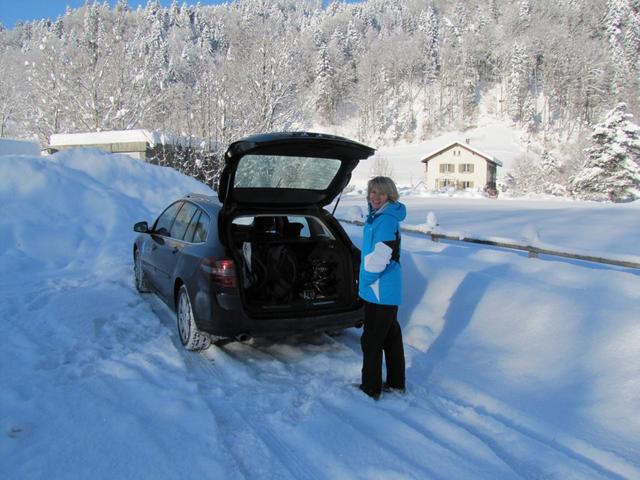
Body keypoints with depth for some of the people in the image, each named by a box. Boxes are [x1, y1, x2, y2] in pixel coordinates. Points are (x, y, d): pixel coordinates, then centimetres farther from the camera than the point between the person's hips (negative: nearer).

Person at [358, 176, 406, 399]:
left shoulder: (386, 220, -19)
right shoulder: (376, 216, 12)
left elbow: (380, 258, -24)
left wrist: (366, 279, -10)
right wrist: (367, 279, 17)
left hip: (380, 291, -10)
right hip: (387, 290, 10)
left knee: (372, 340, 0)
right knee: (391, 335, 18)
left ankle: (371, 389, 13)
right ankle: (396, 383, 32)